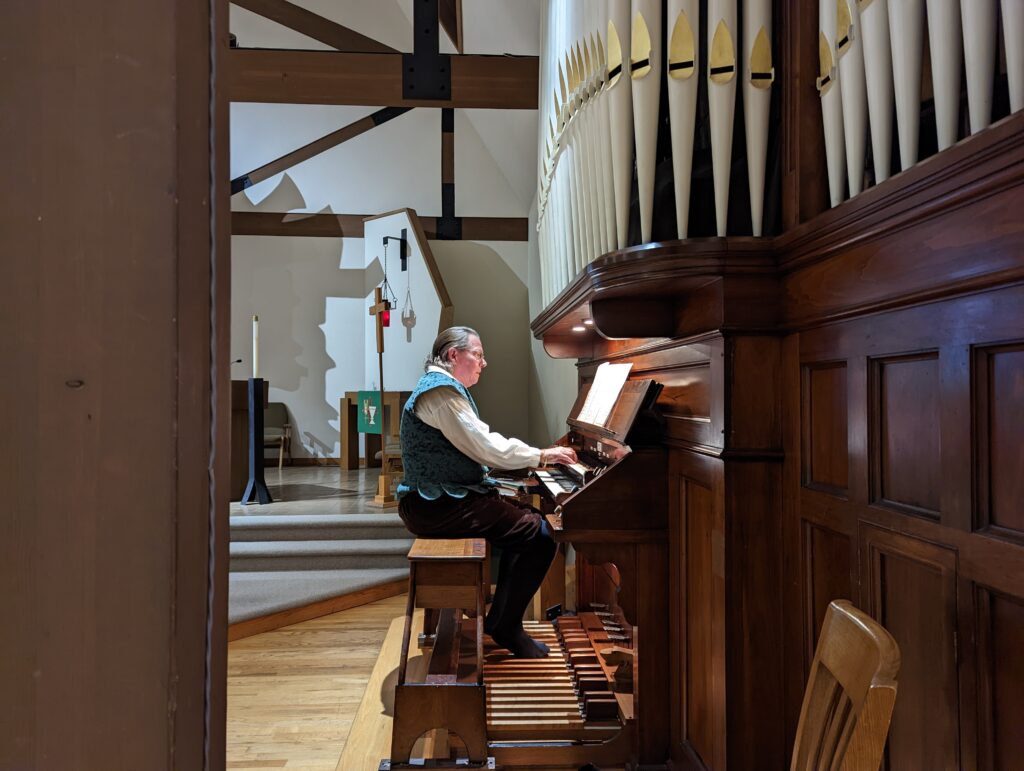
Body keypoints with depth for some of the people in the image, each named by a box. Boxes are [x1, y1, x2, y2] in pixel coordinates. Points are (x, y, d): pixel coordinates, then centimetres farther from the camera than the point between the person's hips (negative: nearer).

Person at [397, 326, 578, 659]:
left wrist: (535, 456, 10)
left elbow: (481, 443, 18)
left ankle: (501, 619, 18)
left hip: (440, 497, 11)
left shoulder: (444, 387, 19)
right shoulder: (441, 389, -15)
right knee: (540, 535, -14)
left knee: (527, 517, 18)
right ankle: (504, 627, -1)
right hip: (436, 506, -11)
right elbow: (487, 448, -19)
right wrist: (542, 455, -7)